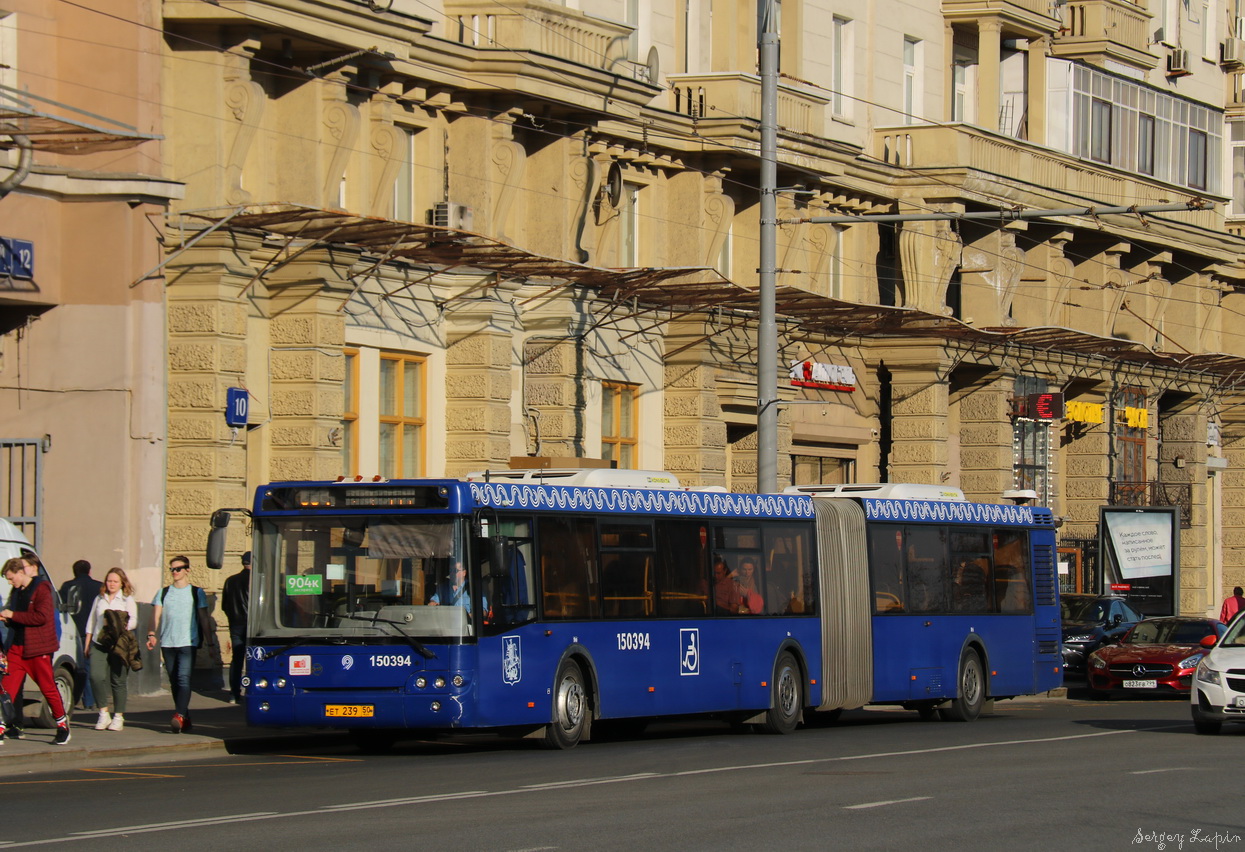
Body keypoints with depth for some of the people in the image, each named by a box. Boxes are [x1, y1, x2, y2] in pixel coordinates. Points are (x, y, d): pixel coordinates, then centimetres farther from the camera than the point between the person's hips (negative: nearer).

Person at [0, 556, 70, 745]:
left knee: (48, 687, 1)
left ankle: (62, 725, 15)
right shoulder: (17, 591, 15)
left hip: (38, 649, -7)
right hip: (17, 647, 7)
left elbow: (42, 617, -20)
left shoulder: (41, 588, -9)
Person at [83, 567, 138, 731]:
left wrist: (124, 626, -23)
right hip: (98, 644, 3)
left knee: (118, 680, -1)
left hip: (118, 644, -3)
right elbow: (91, 622, 21)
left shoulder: (127, 599, 7)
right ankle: (104, 713, -5)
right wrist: (87, 644, 16)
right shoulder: (99, 599, 18)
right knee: (97, 676, -16)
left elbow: (134, 621, -2)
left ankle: (118, 717, 9)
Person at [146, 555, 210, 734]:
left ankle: (179, 716, -28)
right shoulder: (163, 592, 14)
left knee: (183, 678, -17)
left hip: (188, 643, -4)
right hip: (167, 643, 4)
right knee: (174, 682, 5)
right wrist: (152, 635, -9)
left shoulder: (196, 592, 8)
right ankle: (185, 719, 12)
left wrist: (207, 639, 4)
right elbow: (156, 615, 7)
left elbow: (203, 617, 9)